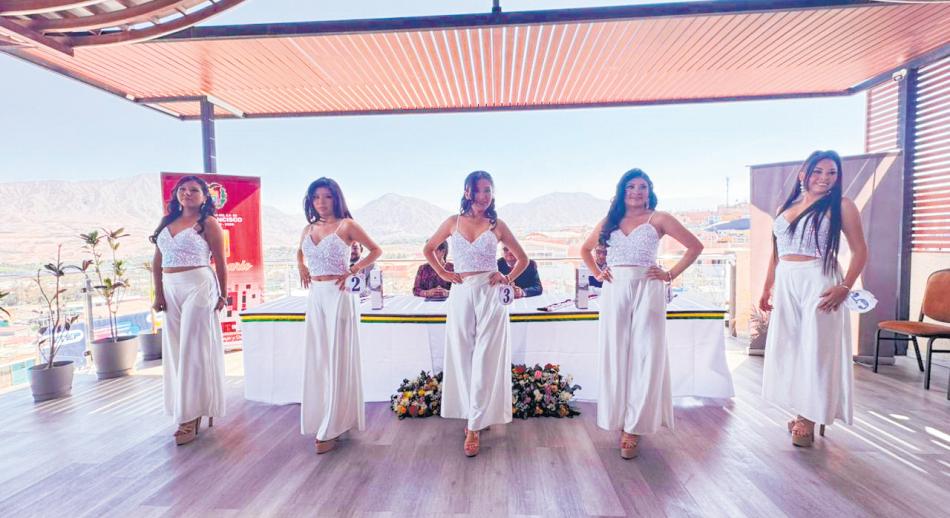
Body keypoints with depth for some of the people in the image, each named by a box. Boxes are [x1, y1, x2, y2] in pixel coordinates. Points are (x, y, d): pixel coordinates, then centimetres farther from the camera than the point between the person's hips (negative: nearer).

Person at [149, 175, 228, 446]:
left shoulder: (208, 223, -3)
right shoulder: (168, 222, 13)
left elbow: (220, 263, -3)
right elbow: (157, 261, 12)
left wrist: (222, 295, -3)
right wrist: (159, 293, 3)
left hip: (198, 287, -6)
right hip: (171, 291, 6)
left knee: (193, 350, -2)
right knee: (175, 350, 11)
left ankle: (190, 416, 8)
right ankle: (188, 409, 25)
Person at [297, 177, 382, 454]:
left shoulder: (347, 225, -5)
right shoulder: (308, 229, 12)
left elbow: (376, 250, -2)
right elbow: (300, 253, 31)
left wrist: (353, 270, -10)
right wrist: (302, 270, 13)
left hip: (339, 296, -6)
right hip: (315, 296, 6)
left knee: (337, 359, 0)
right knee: (317, 358, 10)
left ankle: (331, 429, 9)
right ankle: (320, 419, 25)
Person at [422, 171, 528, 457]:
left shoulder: (497, 225, 3)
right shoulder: (453, 222, 6)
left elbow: (523, 259, 12)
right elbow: (428, 249, 18)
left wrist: (508, 278, -1)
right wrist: (443, 273, 7)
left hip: (490, 296, -1)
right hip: (461, 296, 2)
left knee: (485, 360, 0)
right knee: (462, 358, 8)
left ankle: (474, 426, 10)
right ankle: (472, 415, 27)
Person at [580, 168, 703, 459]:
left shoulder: (658, 219, 3)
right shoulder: (609, 221, 13)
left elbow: (695, 246, 4)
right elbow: (585, 249, 24)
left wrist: (671, 275, -2)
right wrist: (596, 273, 10)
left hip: (647, 292, -3)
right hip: (614, 292, 3)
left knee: (644, 357, -2)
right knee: (615, 356, 5)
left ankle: (635, 427, 8)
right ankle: (620, 420, 19)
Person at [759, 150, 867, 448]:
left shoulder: (840, 206, -1)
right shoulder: (785, 207, 12)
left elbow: (860, 251, -4)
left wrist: (844, 287, -16)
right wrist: (767, 289, 12)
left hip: (818, 284, -5)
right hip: (786, 285, 5)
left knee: (815, 349, 1)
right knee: (787, 347, 10)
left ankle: (809, 420, 14)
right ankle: (802, 413, 25)